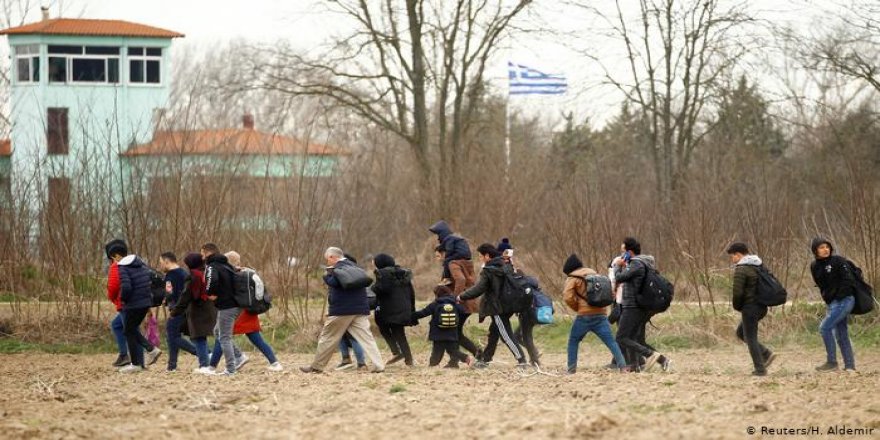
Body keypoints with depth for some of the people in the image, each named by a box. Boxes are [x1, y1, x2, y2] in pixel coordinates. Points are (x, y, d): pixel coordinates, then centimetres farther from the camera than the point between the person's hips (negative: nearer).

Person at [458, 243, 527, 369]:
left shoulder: (488, 271, -15)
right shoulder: (506, 267, 8)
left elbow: (478, 289, -18)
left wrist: (462, 297, -8)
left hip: (496, 308, -9)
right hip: (507, 306, 9)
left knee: (505, 335, -6)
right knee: (493, 332, 17)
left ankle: (521, 359, -11)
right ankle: (484, 359, 26)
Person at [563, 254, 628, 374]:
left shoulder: (572, 278, 2)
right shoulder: (593, 273, 21)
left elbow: (568, 297, -8)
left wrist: (577, 308, 6)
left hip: (585, 315, -4)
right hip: (601, 313, 4)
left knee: (573, 341, 12)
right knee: (611, 342, -1)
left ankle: (572, 368, 7)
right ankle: (623, 366, -15)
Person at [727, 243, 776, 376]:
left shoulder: (741, 269, -15)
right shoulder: (759, 265, 13)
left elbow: (737, 292, -20)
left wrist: (737, 306, 0)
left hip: (750, 307, -9)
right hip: (762, 307, 9)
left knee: (750, 338, 0)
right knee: (741, 332, 20)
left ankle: (760, 369, 0)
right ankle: (766, 354, 10)